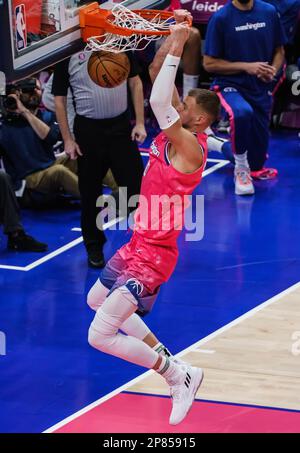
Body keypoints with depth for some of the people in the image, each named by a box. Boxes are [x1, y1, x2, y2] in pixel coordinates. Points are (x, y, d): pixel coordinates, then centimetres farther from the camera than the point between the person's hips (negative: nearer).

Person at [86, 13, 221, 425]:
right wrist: (173, 38, -8)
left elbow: (158, 103, -39)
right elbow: (157, 74, 5)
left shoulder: (190, 148, -24)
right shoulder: (179, 133, 1)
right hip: (140, 242, 10)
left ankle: (180, 375, -1)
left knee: (100, 336, -11)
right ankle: (161, 353, 32)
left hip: (153, 255, -10)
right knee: (97, 299, 31)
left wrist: (175, 50, -34)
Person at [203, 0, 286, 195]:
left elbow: (279, 51, 14)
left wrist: (273, 70, -8)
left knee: (258, 154, 6)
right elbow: (209, 63, -7)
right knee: (242, 113, -38)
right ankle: (241, 169, -15)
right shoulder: (220, 18, -9)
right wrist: (246, 67, -16)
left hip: (262, 89, 4)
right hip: (231, 86, -4)